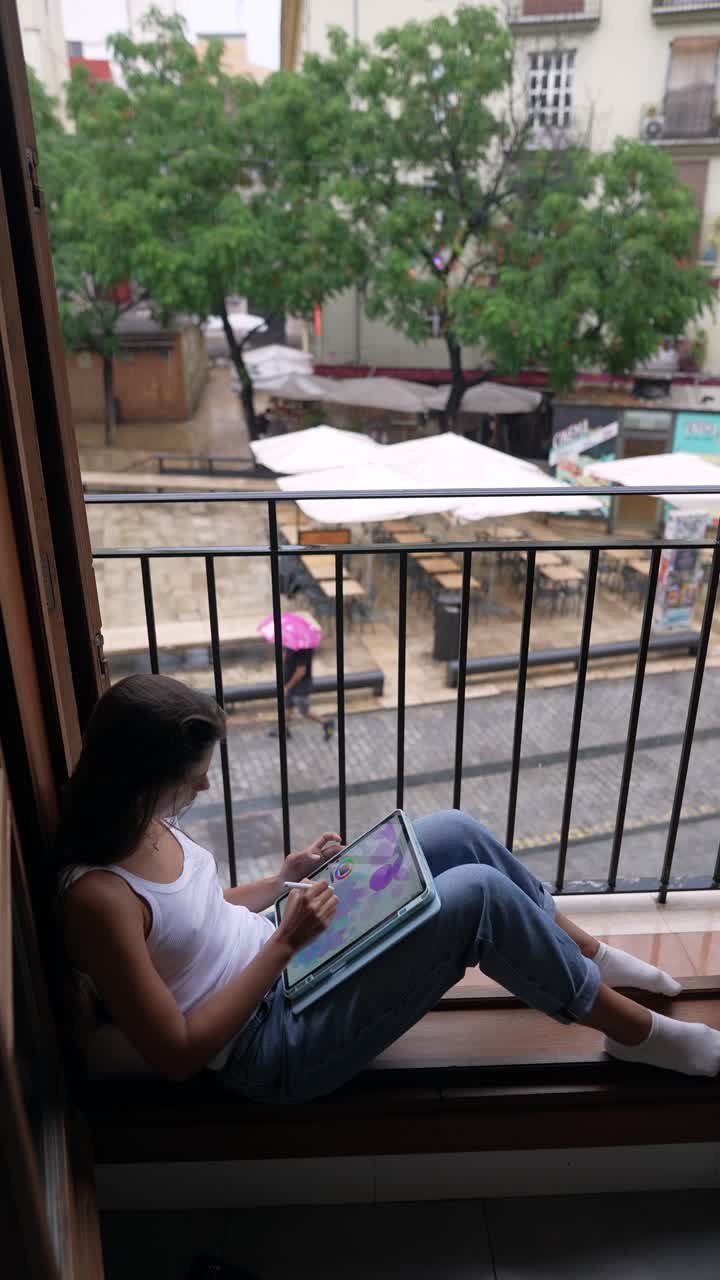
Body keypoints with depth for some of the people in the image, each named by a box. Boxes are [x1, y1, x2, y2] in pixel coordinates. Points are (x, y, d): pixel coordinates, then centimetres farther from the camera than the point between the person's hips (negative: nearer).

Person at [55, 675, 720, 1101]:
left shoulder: (144, 824, -2)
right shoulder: (97, 897, -27)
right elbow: (178, 1054, -23)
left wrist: (282, 878, 0)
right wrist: (286, 942, -25)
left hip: (276, 952, 9)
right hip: (274, 1043, -8)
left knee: (455, 834, -4)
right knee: (477, 893, -21)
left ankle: (590, 955, 18)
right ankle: (632, 1029, 4)